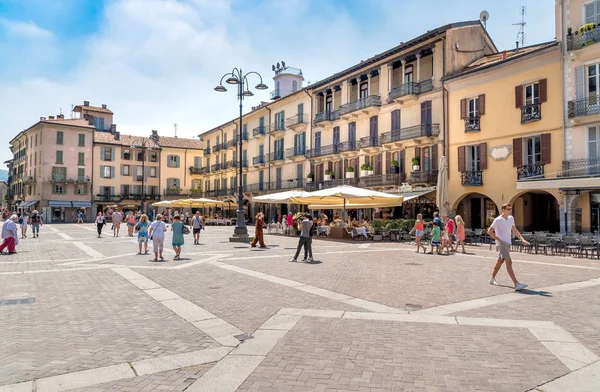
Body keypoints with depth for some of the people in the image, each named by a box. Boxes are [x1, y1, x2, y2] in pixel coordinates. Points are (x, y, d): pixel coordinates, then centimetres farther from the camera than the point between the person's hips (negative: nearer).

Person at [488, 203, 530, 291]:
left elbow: (514, 230, 21)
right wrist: (499, 240, -16)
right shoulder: (498, 220, -12)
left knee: (500, 261, 18)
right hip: (502, 244, -9)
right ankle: (517, 284, -23)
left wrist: (522, 239, 8)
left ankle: (492, 279, 33)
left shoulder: (511, 218, 11)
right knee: (509, 262, -16)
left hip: (508, 243, 9)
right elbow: (489, 231, -12)